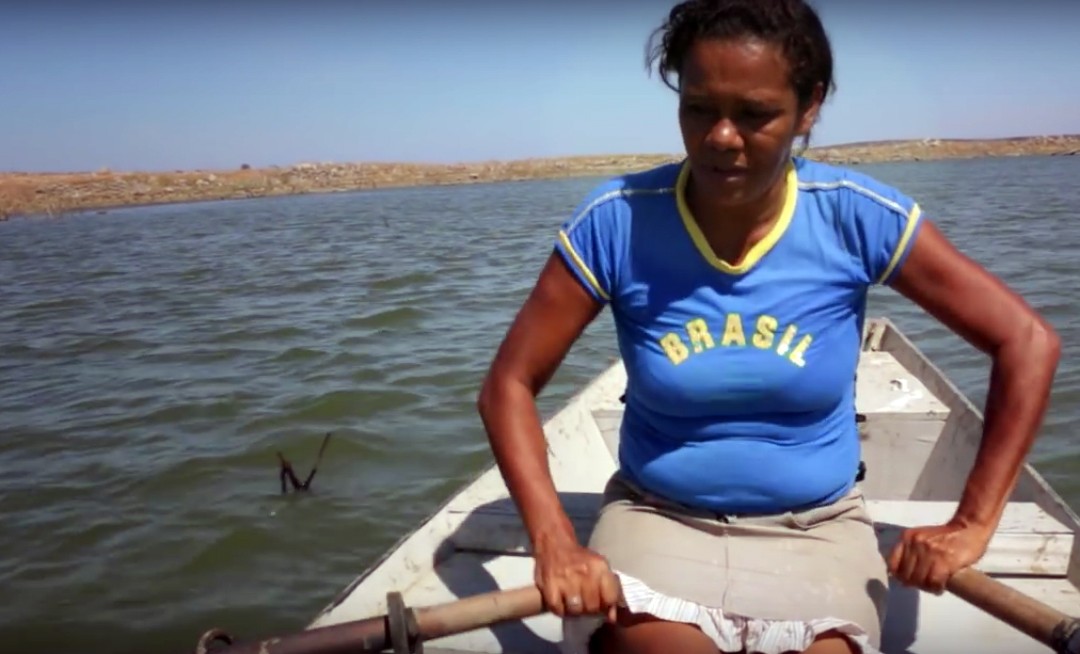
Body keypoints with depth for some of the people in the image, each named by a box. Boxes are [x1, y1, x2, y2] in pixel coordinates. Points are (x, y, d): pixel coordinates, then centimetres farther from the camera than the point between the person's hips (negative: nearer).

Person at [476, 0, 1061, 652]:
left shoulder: (857, 216, -12)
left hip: (815, 527, 1)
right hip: (658, 520, 0)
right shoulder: (617, 221, -13)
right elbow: (509, 386, -7)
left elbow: (1029, 343, -4)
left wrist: (972, 524, -8)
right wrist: (555, 543, -19)